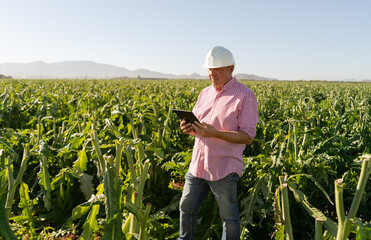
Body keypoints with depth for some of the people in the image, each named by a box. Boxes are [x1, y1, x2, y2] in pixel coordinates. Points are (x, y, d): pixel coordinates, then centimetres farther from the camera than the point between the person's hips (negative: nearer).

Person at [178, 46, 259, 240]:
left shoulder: (245, 96, -10)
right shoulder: (205, 93, 10)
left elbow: (248, 136, -15)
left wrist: (214, 133, -26)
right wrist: (188, 128, -8)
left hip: (224, 169, -6)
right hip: (198, 164, 7)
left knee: (229, 217, 10)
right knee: (186, 208, 18)